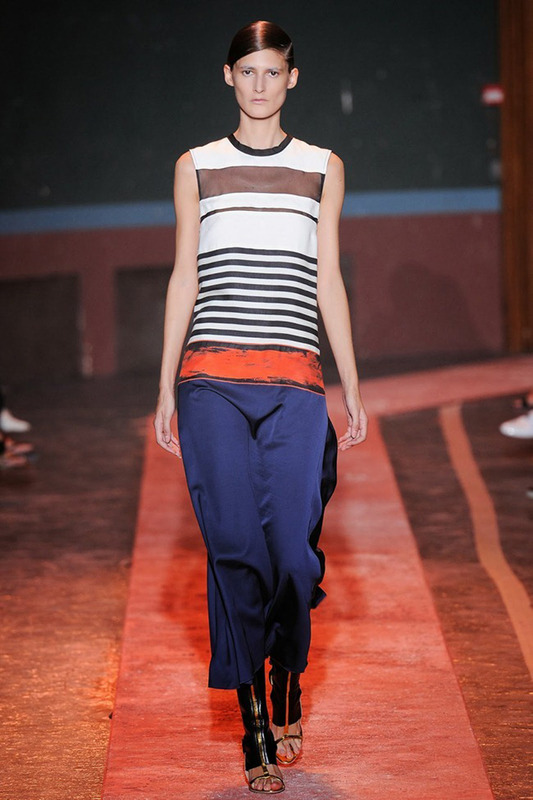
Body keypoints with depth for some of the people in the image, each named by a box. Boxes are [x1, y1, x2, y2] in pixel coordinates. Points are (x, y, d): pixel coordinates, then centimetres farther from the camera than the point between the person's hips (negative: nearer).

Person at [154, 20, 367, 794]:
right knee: (235, 548, -6)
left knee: (292, 548, -5)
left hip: (294, 384, 0)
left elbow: (328, 280, 13)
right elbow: (183, 279, 11)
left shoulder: (323, 168, 13)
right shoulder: (196, 167, 12)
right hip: (212, 381, 0)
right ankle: (257, 732, 1)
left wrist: (352, 387, 9)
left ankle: (287, 686, 23)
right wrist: (166, 387, 6)